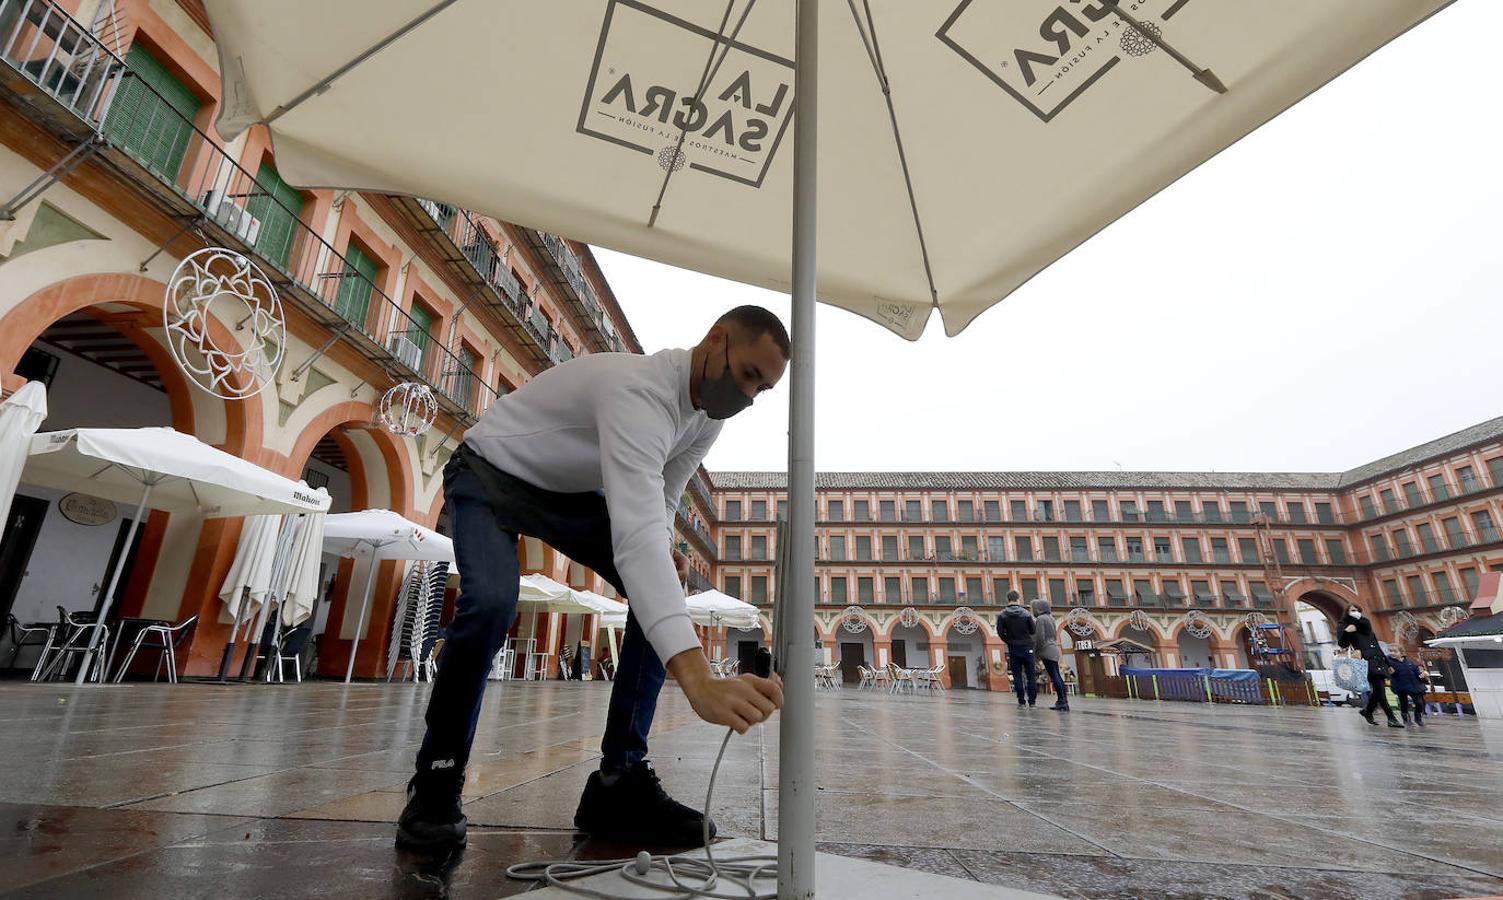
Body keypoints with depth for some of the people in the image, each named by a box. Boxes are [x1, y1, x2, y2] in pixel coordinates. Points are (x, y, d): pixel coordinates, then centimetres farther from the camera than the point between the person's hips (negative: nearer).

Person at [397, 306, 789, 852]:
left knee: (664, 595, -12)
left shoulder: (710, 415, -10)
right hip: (490, 476, -6)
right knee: (492, 603, -33)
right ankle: (436, 783, -5)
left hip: (573, 492, 7)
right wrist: (698, 679, -63)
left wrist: (664, 549, -24)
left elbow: (656, 504, 1)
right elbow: (635, 533, -54)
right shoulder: (639, 390, -39)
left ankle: (619, 780, -6)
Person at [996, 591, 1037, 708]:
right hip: (1027, 647, 0)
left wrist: (1009, 641, 8)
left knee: (1017, 676, 4)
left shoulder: (1002, 615, -5)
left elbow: (1000, 633, -7)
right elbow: (1033, 630, 0)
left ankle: (1021, 702, 3)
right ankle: (1032, 701, 10)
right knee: (1030, 675, 8)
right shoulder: (1025, 613, -4)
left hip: (1013, 649, 0)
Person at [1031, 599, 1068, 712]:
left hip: (1046, 651, -9)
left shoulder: (1040, 619, -11)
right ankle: (1064, 701, 10)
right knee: (1057, 676, 9)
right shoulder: (1050, 618, 16)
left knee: (1054, 677, -8)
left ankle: (1062, 701, -9)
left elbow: (1040, 637, -16)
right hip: (1054, 649, 9)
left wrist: (1036, 653, -7)